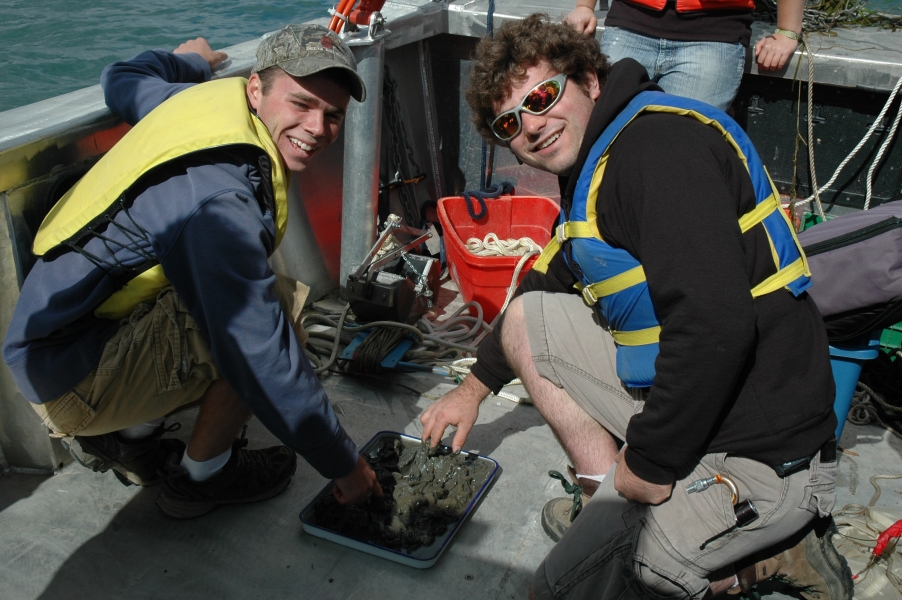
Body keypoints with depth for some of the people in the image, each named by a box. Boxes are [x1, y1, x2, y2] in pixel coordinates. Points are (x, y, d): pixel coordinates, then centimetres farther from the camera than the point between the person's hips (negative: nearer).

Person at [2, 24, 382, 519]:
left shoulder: (217, 95, -4)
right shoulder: (219, 200, -32)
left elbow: (121, 79, 19)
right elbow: (264, 360, -31)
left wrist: (186, 61, 39)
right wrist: (343, 464, -21)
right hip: (69, 379, -10)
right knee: (250, 332, -23)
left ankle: (129, 434, 19)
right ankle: (198, 478, 1)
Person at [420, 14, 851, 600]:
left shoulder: (659, 141, -20)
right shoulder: (594, 172, 12)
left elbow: (716, 325, -31)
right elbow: (546, 290, 27)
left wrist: (650, 465, -19)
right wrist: (477, 384, 31)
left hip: (759, 458, -10)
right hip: (687, 404, 10)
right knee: (526, 318, 11)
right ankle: (609, 507, 9)